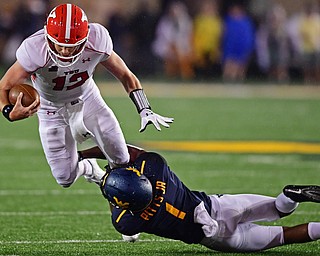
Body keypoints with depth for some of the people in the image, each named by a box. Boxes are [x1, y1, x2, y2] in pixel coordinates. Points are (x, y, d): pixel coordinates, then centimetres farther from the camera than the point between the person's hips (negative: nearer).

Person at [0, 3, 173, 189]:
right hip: (52, 109, -2)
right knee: (65, 179, 0)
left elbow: (126, 76, -11)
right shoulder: (35, 52, -37)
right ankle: (86, 168, 37)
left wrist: (145, 110, -18)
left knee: (122, 161, -3)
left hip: (86, 100, 2)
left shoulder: (96, 43, -29)